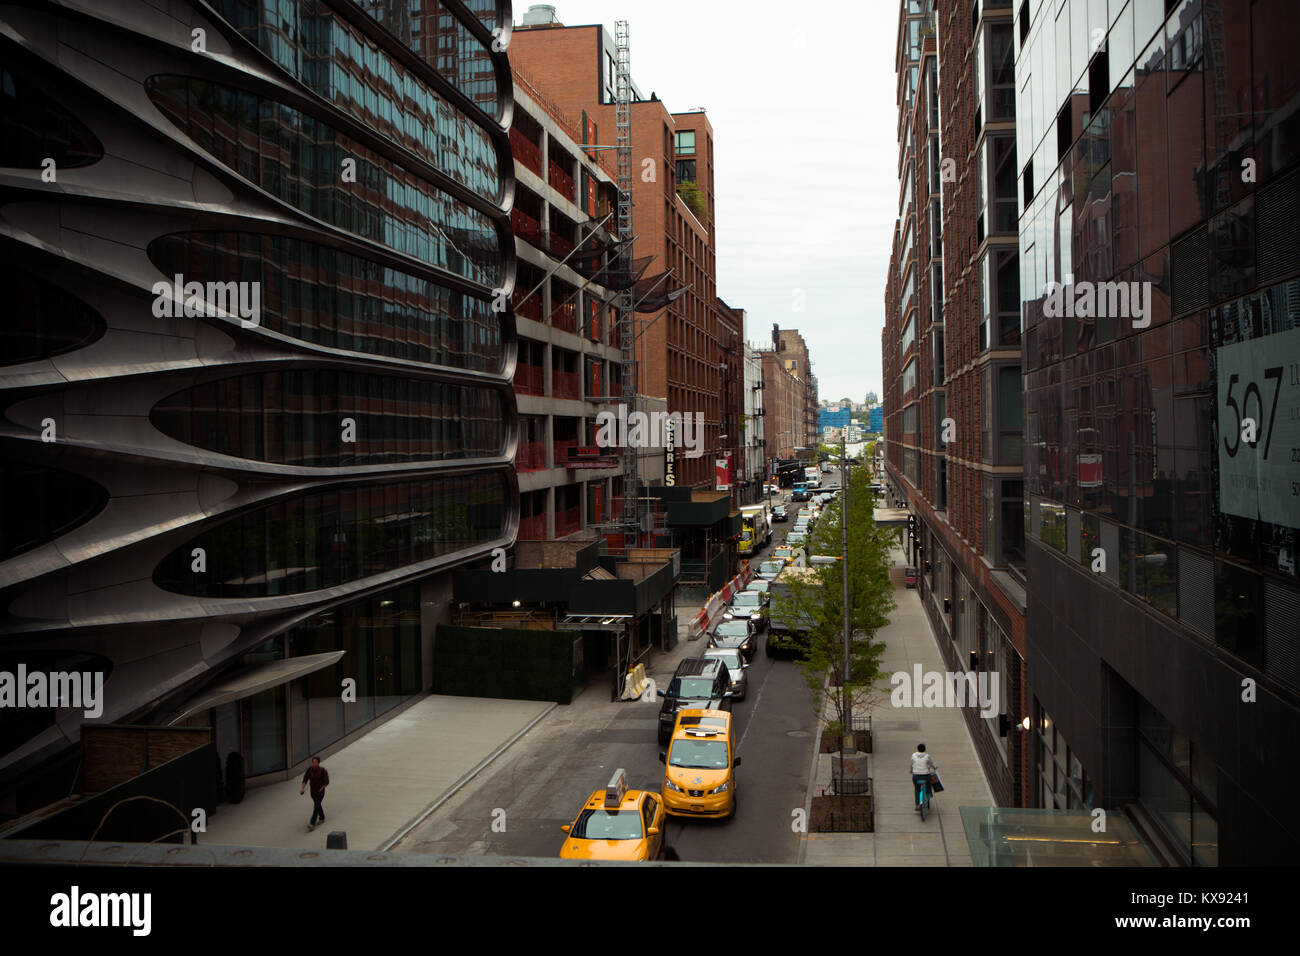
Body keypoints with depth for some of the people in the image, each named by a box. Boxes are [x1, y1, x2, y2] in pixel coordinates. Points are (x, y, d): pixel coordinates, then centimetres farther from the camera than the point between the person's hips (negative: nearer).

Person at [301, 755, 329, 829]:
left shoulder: (322, 770, -17)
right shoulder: (310, 769, -6)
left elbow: (326, 782, -11)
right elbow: (305, 779, -1)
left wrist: (320, 790, -13)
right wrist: (302, 788, -14)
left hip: (320, 791, -5)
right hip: (313, 791, 5)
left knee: (316, 806, -15)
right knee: (318, 805, 21)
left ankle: (312, 824, -23)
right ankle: (322, 818, 43)